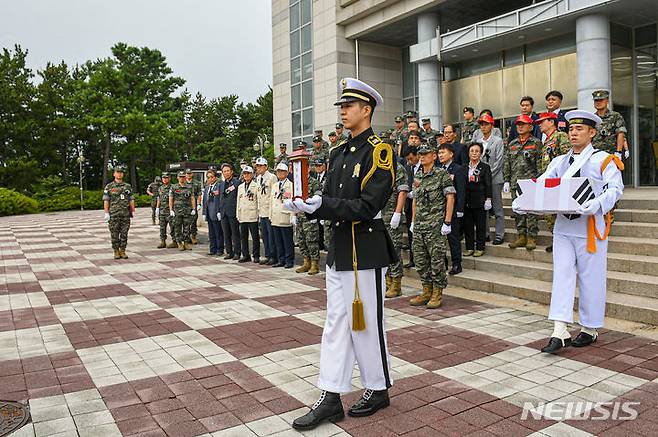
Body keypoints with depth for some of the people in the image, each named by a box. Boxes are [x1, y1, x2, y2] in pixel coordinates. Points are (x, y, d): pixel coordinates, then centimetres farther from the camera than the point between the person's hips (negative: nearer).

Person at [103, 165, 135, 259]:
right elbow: (106, 201, 0)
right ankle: (116, 252, 10)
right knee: (114, 234, 2)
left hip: (126, 214, 2)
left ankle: (123, 251, 11)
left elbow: (131, 200, 10)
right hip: (113, 215, -2)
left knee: (124, 234, 3)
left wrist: (133, 211, 3)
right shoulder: (109, 187, 3)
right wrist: (106, 213, -8)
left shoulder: (128, 186, 10)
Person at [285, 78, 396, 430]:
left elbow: (367, 207, -18)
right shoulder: (338, 154, 13)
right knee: (336, 323, 10)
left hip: (366, 251, -7)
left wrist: (321, 204, -23)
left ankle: (378, 390, 25)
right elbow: (329, 202, 12)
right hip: (338, 249, 8)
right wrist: (307, 205, -8)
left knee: (367, 323, 5)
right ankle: (330, 398, 19)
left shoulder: (379, 151, -10)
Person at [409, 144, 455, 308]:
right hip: (419, 226, 7)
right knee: (420, 260, 9)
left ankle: (437, 294, 8)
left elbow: (450, 198, -8)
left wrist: (447, 222, -13)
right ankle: (426, 291, 21)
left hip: (436, 226, -7)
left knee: (436, 260, -2)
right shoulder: (417, 176, 15)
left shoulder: (442, 174, -4)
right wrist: (413, 221, 17)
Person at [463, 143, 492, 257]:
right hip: (466, 201, 4)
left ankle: (480, 248, 10)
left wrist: (488, 199, -8)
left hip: (479, 201, -3)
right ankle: (469, 247, 16)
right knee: (467, 225, 7)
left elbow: (488, 185, -1)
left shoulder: (485, 167, 1)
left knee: (480, 225, 2)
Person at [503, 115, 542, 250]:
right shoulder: (512, 144, 17)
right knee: (517, 210, 6)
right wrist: (506, 181, 9)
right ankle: (521, 236, 14)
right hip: (515, 183, 5)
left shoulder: (536, 143, 2)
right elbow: (507, 164, 16)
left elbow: (540, 163, -3)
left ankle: (532, 237, 2)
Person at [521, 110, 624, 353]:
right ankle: (560, 333, 2)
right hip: (563, 226, 5)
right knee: (562, 276, 1)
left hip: (590, 227, -4)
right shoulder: (559, 162, 13)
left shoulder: (602, 159, -2)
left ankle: (590, 329, 21)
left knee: (590, 279, 6)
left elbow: (615, 188, -13)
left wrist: (598, 203, -32)